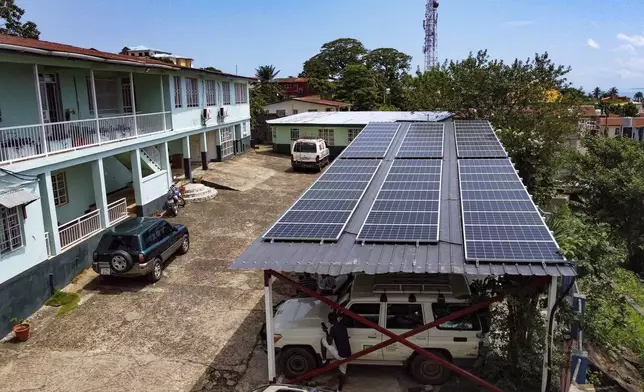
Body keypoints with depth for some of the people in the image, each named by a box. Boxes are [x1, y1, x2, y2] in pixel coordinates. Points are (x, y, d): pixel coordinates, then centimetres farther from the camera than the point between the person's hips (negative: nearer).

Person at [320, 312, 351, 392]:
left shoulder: (333, 328, -11)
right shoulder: (343, 327, 11)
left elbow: (329, 343, -7)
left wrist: (326, 332, 6)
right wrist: (328, 328, 34)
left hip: (340, 354, -7)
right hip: (347, 354, 7)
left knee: (323, 340, 8)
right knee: (343, 372, 25)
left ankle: (324, 362, 15)